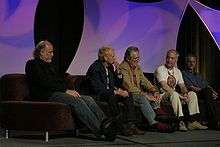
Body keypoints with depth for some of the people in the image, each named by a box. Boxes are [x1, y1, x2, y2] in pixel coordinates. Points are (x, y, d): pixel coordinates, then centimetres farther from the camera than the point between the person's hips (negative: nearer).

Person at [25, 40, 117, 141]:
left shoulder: (50, 65, 29)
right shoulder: (33, 64, 2)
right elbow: (45, 83, -11)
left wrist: (70, 91, 2)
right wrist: (65, 90, -15)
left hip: (58, 92, 8)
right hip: (47, 96, -8)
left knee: (88, 99, -15)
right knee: (76, 100, -31)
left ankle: (105, 123, -34)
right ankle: (100, 130, -39)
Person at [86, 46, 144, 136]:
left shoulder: (110, 67, 10)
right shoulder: (95, 68, -16)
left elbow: (116, 83, 13)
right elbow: (97, 89, -24)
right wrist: (116, 92, -26)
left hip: (109, 94, 8)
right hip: (98, 96, -8)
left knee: (127, 96, -13)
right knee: (112, 97, -36)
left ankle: (130, 125, -19)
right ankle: (122, 127, -35)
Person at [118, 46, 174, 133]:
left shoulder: (137, 67, 16)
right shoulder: (123, 68, -12)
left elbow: (144, 81, 12)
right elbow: (129, 87, -20)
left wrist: (154, 91, -7)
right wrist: (145, 95, -24)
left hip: (138, 93, 8)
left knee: (154, 96, -15)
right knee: (142, 98, -34)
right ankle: (153, 123, -39)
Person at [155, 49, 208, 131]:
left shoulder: (177, 71, 16)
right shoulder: (160, 69, -7)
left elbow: (182, 86, 12)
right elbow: (164, 86, -20)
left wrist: (185, 93, -14)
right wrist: (179, 95, -25)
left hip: (174, 94, 7)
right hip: (163, 95, -7)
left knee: (192, 94, -8)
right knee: (174, 94, -37)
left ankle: (192, 121, -16)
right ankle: (180, 122, -40)